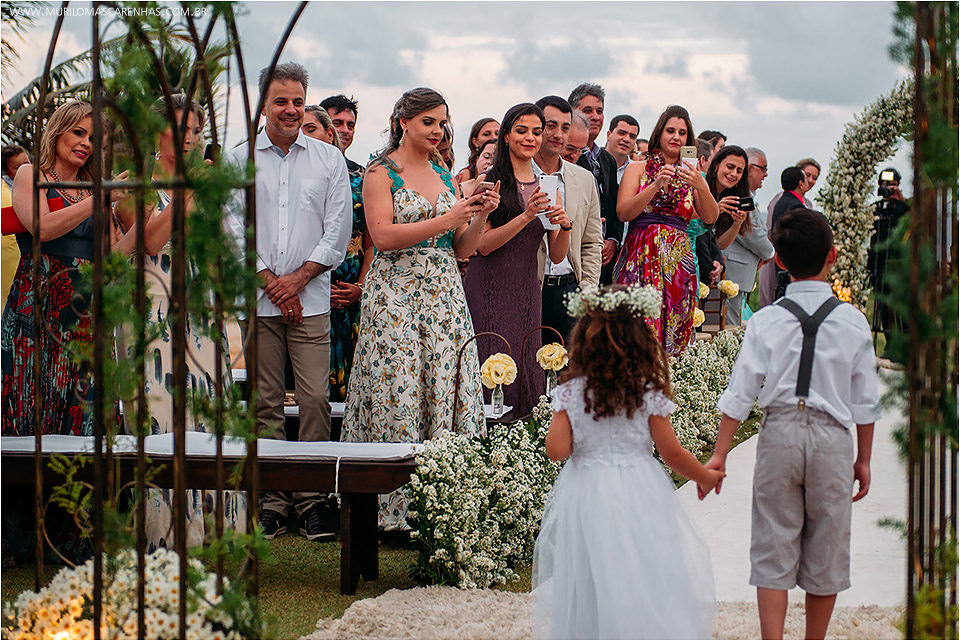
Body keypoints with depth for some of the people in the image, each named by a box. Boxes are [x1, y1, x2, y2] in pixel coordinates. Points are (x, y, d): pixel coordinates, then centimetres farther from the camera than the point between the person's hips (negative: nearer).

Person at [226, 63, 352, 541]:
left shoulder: (329, 159, 8)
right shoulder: (239, 160, 8)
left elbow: (338, 228, 3)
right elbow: (235, 227, 3)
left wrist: (298, 278, -6)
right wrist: (270, 281, -6)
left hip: (311, 298, 0)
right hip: (259, 299, 1)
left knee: (315, 399, -7)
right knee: (266, 403, 2)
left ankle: (311, 498, 0)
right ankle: (272, 501, 6)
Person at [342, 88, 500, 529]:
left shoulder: (445, 176, 16)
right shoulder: (381, 173, -1)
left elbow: (462, 250, 14)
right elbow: (384, 235, -15)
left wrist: (481, 216, -4)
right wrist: (447, 220, -17)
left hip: (444, 294, 5)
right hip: (395, 292, -5)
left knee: (446, 389, -1)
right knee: (397, 394, -8)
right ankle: (394, 508, -4)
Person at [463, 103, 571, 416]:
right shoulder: (491, 182, -2)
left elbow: (557, 256, 11)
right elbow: (482, 244, -11)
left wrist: (565, 226, -9)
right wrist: (526, 216, -19)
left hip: (527, 290, 5)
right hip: (490, 288, -5)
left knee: (525, 373, 1)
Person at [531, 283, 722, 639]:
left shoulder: (570, 393, -5)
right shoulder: (648, 394, -6)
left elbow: (557, 449, -11)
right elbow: (672, 453, -1)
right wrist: (705, 476, 16)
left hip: (585, 494, 1)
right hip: (639, 497, -1)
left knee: (589, 583, 8)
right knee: (645, 581, 5)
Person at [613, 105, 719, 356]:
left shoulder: (690, 175, 14)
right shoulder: (638, 169, 8)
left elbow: (710, 218, 3)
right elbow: (623, 212, -5)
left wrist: (701, 186, -14)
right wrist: (656, 185, -16)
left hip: (678, 260, 3)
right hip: (641, 257, -3)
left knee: (674, 335, -2)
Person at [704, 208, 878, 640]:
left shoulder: (765, 321, -3)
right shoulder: (853, 321, -2)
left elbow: (740, 393, -4)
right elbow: (866, 401, 3)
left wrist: (720, 454, 2)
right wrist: (863, 459, 13)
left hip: (779, 433, 0)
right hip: (831, 440, 0)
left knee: (772, 547, 6)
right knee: (826, 551, 12)